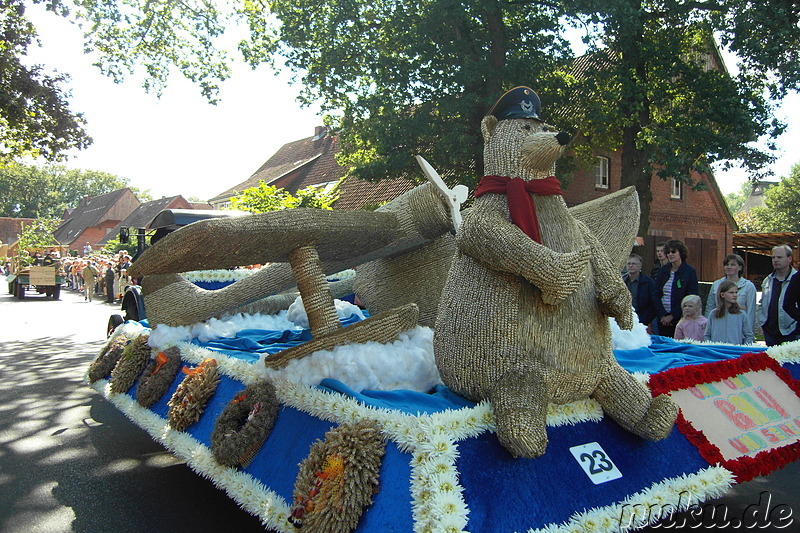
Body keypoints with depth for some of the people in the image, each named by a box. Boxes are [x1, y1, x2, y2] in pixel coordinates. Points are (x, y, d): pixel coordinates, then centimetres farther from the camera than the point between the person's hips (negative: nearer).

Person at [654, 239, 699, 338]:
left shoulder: (690, 271, -3)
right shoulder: (663, 270, 9)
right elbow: (657, 294, 7)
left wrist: (672, 316, -12)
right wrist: (662, 315, -5)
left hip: (680, 318, -4)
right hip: (663, 318, 4)